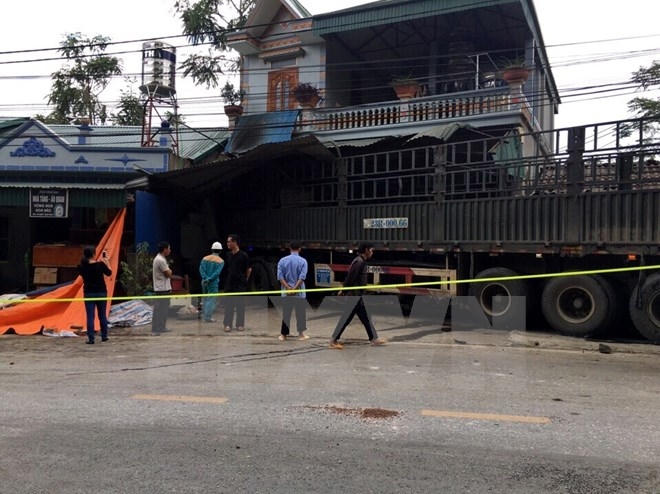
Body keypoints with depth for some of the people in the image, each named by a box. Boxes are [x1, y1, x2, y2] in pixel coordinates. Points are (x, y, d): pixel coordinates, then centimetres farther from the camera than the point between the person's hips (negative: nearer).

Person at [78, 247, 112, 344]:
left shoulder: (82, 267, -9)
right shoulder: (100, 265, -13)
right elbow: (109, 273, 4)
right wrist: (107, 261, 14)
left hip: (89, 293, 0)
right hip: (101, 292, 0)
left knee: (90, 316, 3)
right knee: (102, 315, 13)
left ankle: (91, 339, -1)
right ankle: (104, 336, 22)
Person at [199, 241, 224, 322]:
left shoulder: (205, 258, 6)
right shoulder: (220, 261, -5)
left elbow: (201, 269, -7)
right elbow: (217, 272, -17)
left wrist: (205, 278, -14)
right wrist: (209, 279, -16)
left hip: (204, 282, 5)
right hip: (213, 283, -5)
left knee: (206, 298, 19)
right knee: (212, 299, 0)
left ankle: (204, 314, 24)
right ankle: (208, 317, -4)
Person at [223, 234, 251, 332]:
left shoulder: (243, 255, -9)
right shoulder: (228, 255, 6)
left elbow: (249, 270, 0)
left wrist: (244, 279, 6)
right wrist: (228, 279, 9)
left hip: (240, 284, -4)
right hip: (229, 284, 4)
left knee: (240, 305, 4)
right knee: (228, 305, 3)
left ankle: (240, 324, 13)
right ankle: (227, 324, 8)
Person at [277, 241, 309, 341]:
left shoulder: (282, 260, 2)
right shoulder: (302, 261, -5)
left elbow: (280, 276, -4)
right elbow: (302, 277, -14)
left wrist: (288, 287, -9)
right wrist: (295, 288, -14)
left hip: (286, 292, 2)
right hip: (299, 292, -2)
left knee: (286, 313, 9)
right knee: (300, 313, 8)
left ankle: (283, 334, 11)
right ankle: (301, 334, 12)